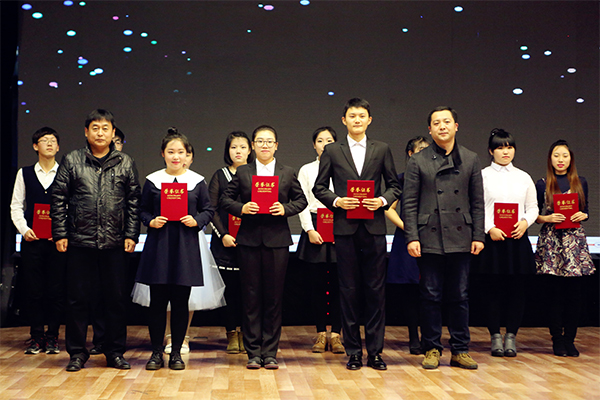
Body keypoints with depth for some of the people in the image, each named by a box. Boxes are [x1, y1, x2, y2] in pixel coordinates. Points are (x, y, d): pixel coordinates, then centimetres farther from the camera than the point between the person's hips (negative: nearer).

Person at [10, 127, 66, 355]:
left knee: (56, 291, 0)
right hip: (32, 240, 1)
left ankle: (52, 337, 11)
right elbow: (16, 206, 9)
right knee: (33, 290, 2)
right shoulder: (25, 174, 11)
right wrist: (24, 229, -5)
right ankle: (36, 337, 12)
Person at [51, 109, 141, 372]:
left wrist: (131, 235, 0)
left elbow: (134, 202, 7)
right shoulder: (71, 161, 5)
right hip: (80, 242, -1)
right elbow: (58, 200, 4)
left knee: (116, 299, 6)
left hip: (115, 243, 1)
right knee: (78, 298, 5)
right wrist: (60, 234, -2)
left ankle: (115, 352, 18)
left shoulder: (125, 164, 7)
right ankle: (77, 352, 17)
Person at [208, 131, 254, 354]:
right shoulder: (220, 175, 9)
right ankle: (232, 335, 10)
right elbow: (212, 209, 3)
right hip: (226, 241, 0)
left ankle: (246, 334, 10)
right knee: (229, 286, 0)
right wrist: (223, 235, -8)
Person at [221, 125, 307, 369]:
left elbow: (301, 200, 11)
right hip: (249, 239, 0)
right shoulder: (242, 172, 8)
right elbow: (225, 200, 8)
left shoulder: (288, 173, 9)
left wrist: (285, 209, -8)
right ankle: (253, 353, 10)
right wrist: (241, 208, -11)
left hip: (277, 240, 0)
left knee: (274, 297, 3)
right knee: (251, 297, 2)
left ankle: (270, 353, 11)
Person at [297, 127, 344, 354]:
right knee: (318, 282, 1)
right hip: (315, 227, 1)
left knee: (337, 283, -3)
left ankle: (335, 334, 4)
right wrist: (310, 230, -7)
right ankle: (321, 333, 9)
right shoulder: (306, 170, 11)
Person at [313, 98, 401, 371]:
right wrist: (336, 201, -9)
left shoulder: (382, 150, 10)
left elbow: (394, 185, 12)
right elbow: (319, 188, 8)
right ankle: (353, 351, 12)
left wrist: (383, 200, -8)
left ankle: (375, 350, 10)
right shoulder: (332, 151, 8)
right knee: (349, 290, 3)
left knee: (376, 290, 2)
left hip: (374, 228, 1)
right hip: (345, 228, 0)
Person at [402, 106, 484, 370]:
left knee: (460, 297, 7)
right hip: (429, 239, -2)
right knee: (430, 296, 3)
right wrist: (411, 237, -8)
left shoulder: (471, 160, 10)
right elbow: (409, 203, 0)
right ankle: (432, 349, 14)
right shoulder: (418, 161, 3)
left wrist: (478, 236, 2)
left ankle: (460, 351, 16)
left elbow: (477, 202, 9)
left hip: (460, 239, 2)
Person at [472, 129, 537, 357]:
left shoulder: (523, 177, 14)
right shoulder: (482, 176, 4)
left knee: (517, 289, 1)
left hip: (518, 239, 3)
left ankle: (511, 336, 12)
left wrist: (525, 222, -7)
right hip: (491, 239, -2)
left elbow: (533, 207, 13)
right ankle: (495, 336, 11)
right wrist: (490, 228, -14)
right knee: (493, 289, 0)